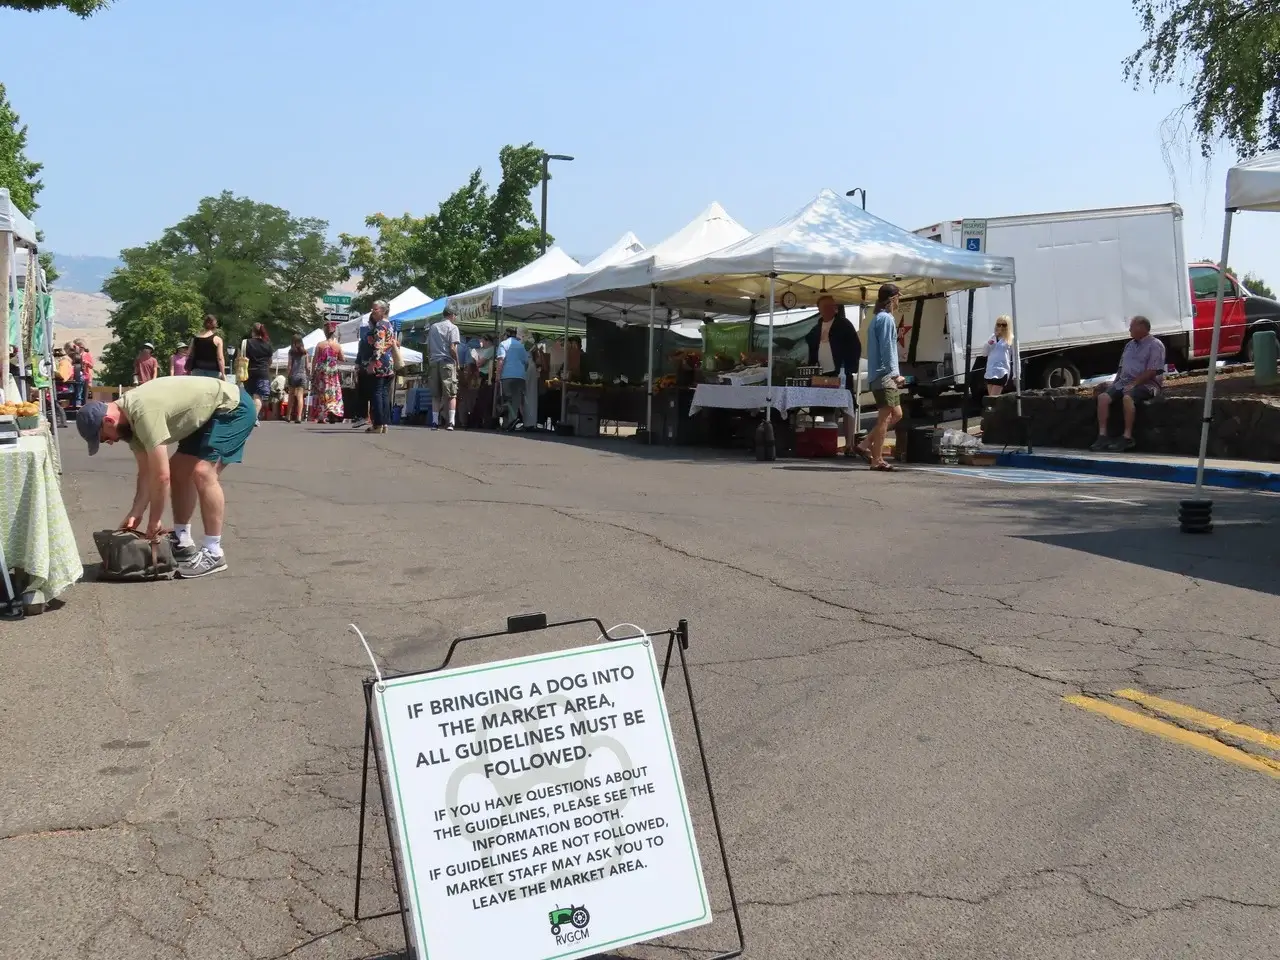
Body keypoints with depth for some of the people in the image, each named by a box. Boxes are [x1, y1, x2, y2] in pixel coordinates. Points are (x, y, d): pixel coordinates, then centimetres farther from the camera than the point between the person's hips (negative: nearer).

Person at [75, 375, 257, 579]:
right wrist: (135, 513, 0)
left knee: (202, 472, -20)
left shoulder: (143, 414, -31)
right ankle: (182, 543, 18)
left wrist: (153, 522, -16)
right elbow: (146, 472, 7)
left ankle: (213, 553, -14)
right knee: (178, 469, 11)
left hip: (234, 407, -10)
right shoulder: (130, 418, -1)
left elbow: (161, 476, -27)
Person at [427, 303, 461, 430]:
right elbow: (452, 348, -11)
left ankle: (435, 421, 3)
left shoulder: (433, 327, 14)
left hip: (434, 362, 5)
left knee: (436, 395, 8)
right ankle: (450, 422, -11)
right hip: (447, 362, -5)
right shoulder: (452, 327, -2)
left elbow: (428, 349, 13)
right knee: (451, 394, -3)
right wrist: (457, 363, -2)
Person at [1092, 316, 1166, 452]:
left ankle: (1127, 437, -34)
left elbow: (1151, 372, -13)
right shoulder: (1130, 345, 21)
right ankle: (1102, 436, -22)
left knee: (1127, 397, -36)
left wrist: (1133, 384, -19)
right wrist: (1114, 383, 7)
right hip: (1125, 382, 7)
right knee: (1103, 397, -17)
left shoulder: (1155, 345, -4)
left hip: (1146, 383, -7)